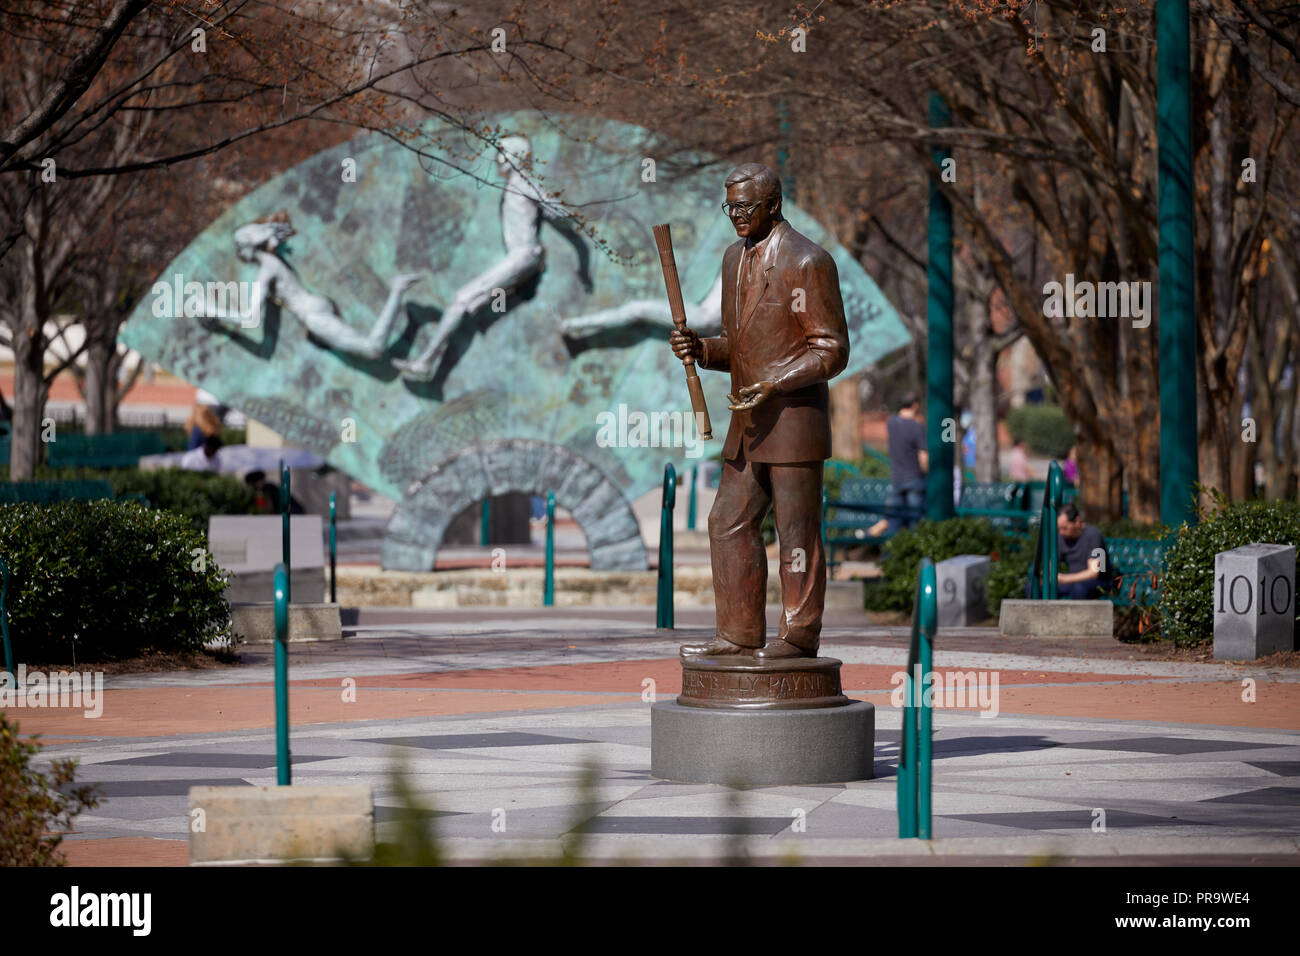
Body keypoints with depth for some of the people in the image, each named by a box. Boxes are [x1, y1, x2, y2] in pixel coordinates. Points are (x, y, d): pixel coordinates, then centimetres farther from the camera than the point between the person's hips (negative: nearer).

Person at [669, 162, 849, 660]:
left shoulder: (807, 262, -12)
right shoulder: (735, 258, 14)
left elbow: (831, 352, -12)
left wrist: (775, 385, -22)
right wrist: (701, 349, 1)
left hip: (795, 419, -8)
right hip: (749, 427, 8)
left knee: (797, 533, -2)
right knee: (729, 523, 8)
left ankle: (799, 636, 6)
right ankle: (740, 633, 15)